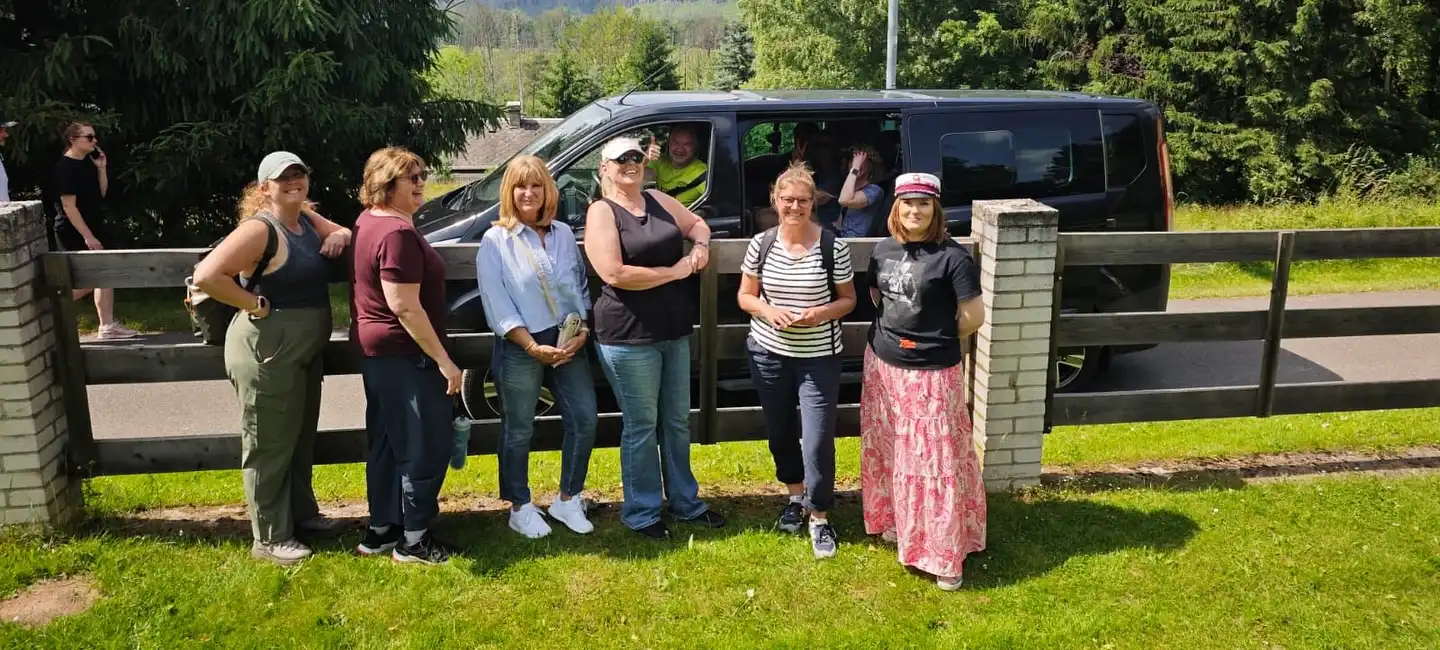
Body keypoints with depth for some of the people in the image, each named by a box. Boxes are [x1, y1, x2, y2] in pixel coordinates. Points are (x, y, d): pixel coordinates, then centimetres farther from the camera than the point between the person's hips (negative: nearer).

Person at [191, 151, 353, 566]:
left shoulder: (307, 219, 8)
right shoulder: (260, 229, -19)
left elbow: (345, 233, 22)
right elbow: (206, 276, -28)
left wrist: (339, 235, -1)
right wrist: (254, 305, -20)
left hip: (305, 350, 9)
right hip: (267, 353, -9)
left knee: (301, 438, 22)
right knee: (270, 445, 1)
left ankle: (302, 513, 39)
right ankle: (270, 539, 13)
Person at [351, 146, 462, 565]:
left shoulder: (368, 222, 9)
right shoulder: (397, 232, -21)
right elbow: (404, 306, -25)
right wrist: (443, 360, -23)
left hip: (375, 349, 11)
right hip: (404, 354, -11)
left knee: (387, 443, 18)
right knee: (426, 445, 0)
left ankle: (380, 530, 27)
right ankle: (413, 541, 9)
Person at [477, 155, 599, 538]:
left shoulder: (563, 234, 8)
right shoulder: (495, 241, -5)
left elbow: (581, 287, 11)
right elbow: (496, 304, -11)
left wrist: (582, 331, -4)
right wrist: (533, 346, -17)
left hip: (568, 342, 4)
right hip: (519, 349, -4)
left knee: (584, 420, 3)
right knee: (519, 431, 6)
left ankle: (567, 501, 21)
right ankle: (520, 509, 22)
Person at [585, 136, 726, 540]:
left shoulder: (658, 201, 10)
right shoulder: (602, 212, -9)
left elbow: (696, 222, 25)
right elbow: (615, 274, -21)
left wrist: (701, 245, 1)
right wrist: (675, 271, -15)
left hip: (675, 331, 7)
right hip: (629, 336, -7)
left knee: (677, 420, 16)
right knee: (642, 426, 3)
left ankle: (685, 501, 30)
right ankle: (641, 513, 18)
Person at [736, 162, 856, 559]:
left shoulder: (833, 247, -10)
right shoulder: (761, 244, -3)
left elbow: (849, 300, -1)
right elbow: (745, 296, 5)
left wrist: (822, 313, -21)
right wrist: (767, 310, -16)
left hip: (819, 357, -3)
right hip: (768, 353, 3)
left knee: (818, 440, -5)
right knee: (779, 431, 18)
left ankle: (820, 517, 14)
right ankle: (795, 496, 42)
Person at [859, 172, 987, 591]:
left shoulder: (952, 256, -15)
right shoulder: (883, 250, 3)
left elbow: (974, 317, -13)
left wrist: (935, 338, 0)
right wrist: (896, 330, 7)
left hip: (932, 372, -6)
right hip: (882, 364, 6)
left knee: (936, 460, -1)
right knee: (889, 452, 17)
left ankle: (945, 554, 8)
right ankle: (894, 523, 37)